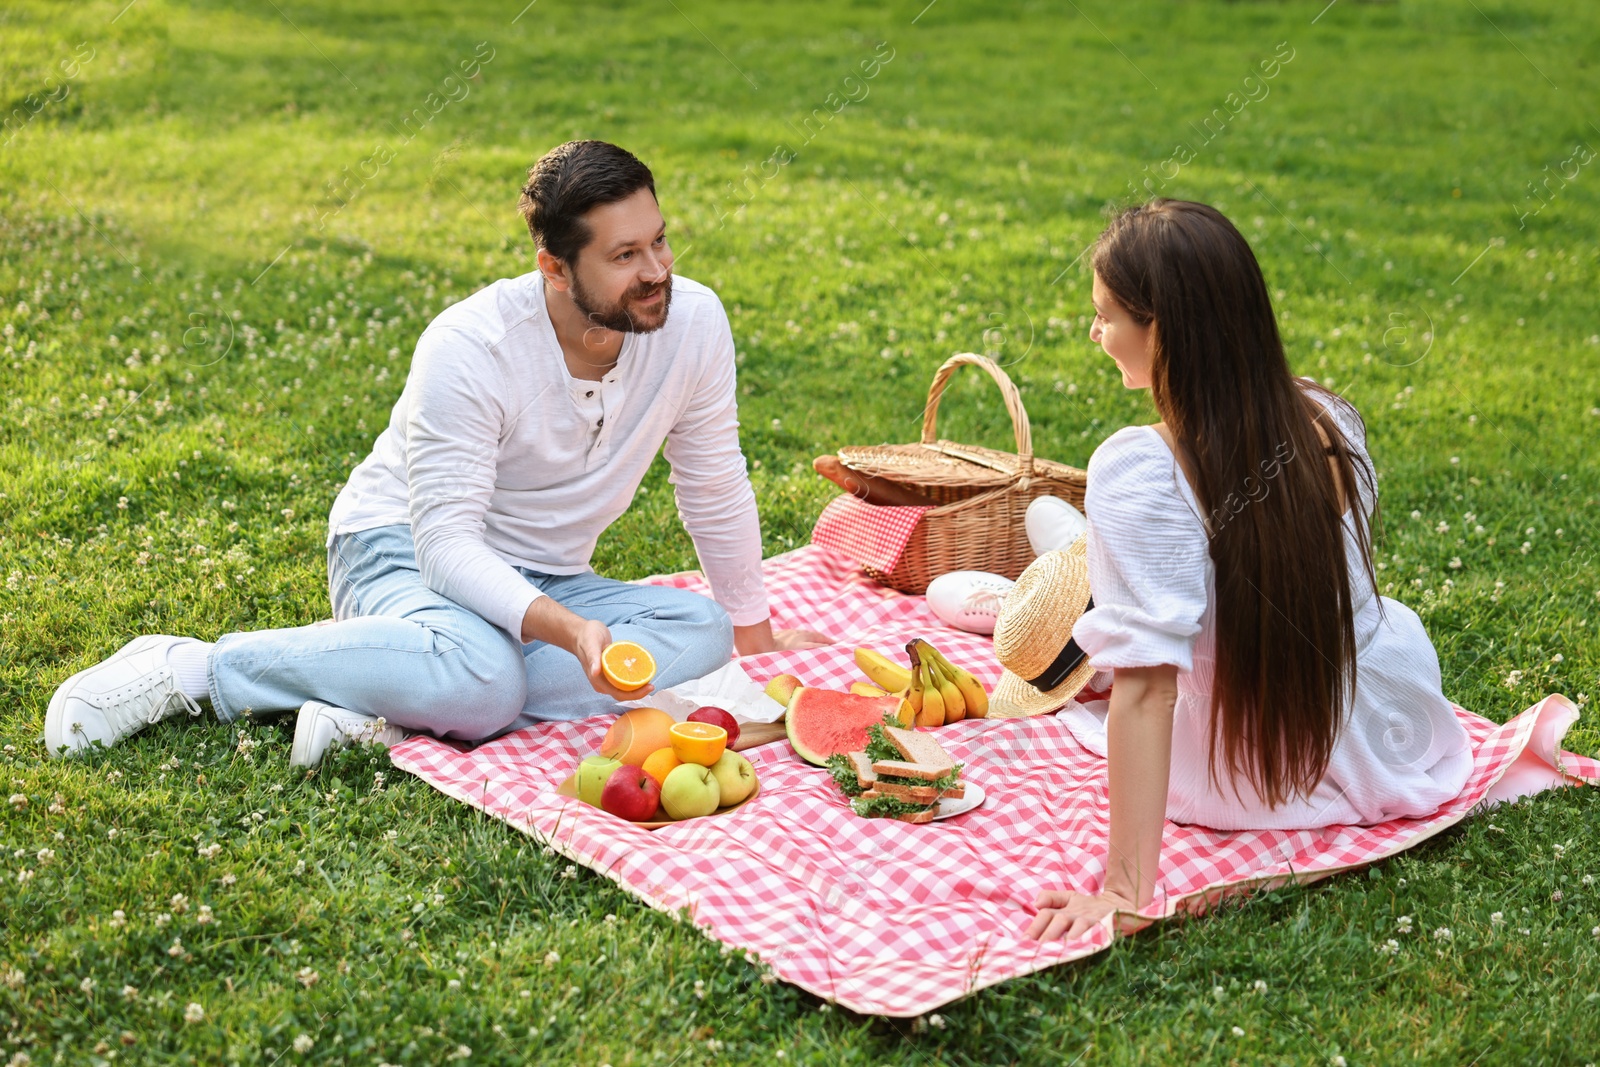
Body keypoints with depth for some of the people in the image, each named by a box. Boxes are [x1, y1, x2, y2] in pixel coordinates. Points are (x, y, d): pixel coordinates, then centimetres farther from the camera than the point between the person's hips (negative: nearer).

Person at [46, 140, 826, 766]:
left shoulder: (693, 323, -14)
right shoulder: (469, 347, -25)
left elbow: (715, 488, 1)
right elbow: (447, 540, -27)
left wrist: (753, 630, 11)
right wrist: (567, 630, -42)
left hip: (538, 580, 6)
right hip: (404, 547, -6)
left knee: (702, 634, -23)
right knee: (481, 672, -40)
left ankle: (389, 714, -27)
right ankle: (192, 669, -20)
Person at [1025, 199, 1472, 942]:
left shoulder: (1137, 471, -29)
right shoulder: (1329, 421, -11)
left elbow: (1147, 687, -32)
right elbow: (1348, 584, 7)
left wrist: (1127, 888, -30)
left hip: (1252, 781, -4)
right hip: (1396, 734, 5)